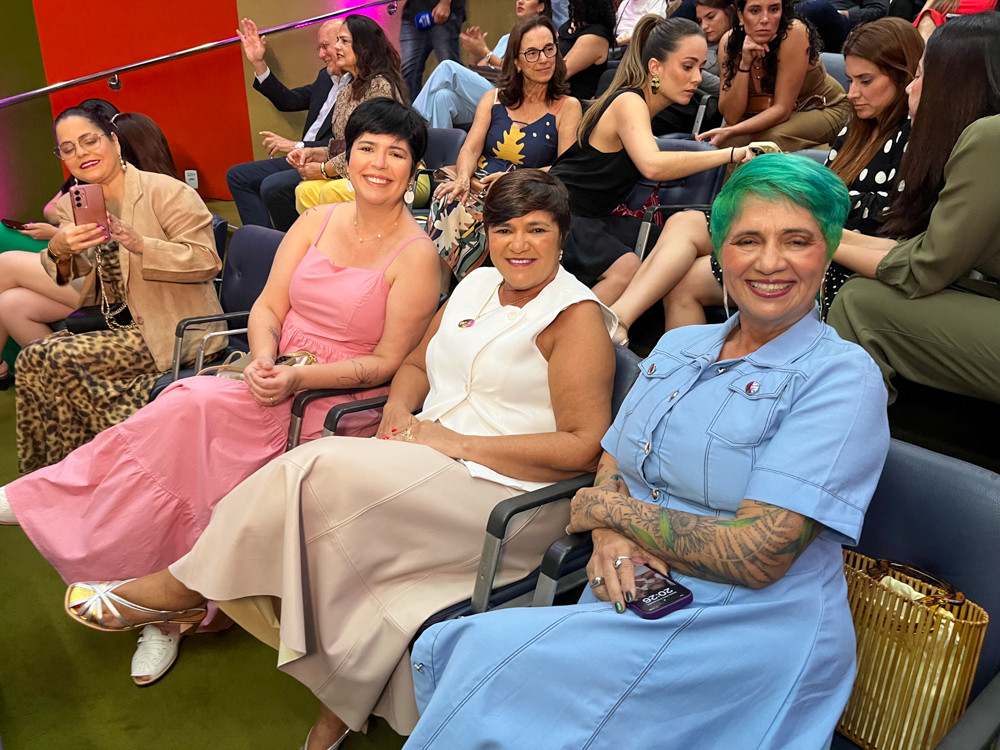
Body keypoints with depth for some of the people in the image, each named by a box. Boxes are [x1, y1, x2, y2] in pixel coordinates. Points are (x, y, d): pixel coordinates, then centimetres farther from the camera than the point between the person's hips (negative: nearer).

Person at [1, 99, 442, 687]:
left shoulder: (417, 254, -8)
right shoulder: (318, 222, 9)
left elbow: (388, 361, -10)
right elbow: (268, 306, 7)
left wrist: (300, 380, -20)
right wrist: (264, 360, -14)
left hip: (340, 400, -5)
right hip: (278, 378, 5)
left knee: (197, 408, -25)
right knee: (193, 414, -22)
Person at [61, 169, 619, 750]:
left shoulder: (576, 316, -8)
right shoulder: (478, 285, 14)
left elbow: (585, 448, -15)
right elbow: (418, 364, 24)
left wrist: (461, 443, -16)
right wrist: (397, 410, 1)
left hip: (508, 492, -6)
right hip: (427, 463, 7)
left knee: (316, 474, -23)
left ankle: (185, 588, -1)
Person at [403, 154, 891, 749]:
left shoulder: (843, 378, -10)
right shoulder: (678, 347, 13)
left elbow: (757, 555, -18)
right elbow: (612, 465, 14)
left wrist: (609, 509, -7)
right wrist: (610, 540, -10)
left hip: (749, 629, -5)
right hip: (637, 597, 6)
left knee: (491, 657, -24)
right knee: (444, 649, -19)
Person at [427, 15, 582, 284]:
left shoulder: (567, 107, 8)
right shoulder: (494, 98, 18)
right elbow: (471, 149, 7)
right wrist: (463, 178, -17)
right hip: (477, 187, 3)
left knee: (466, 214, -35)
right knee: (448, 199, -33)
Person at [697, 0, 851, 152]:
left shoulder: (794, 33, -27)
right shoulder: (729, 42, -14)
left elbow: (783, 108, -28)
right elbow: (731, 116, -17)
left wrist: (729, 132, -40)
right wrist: (744, 63, -29)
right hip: (769, 116, 3)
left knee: (772, 138, -33)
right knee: (729, 142, -26)